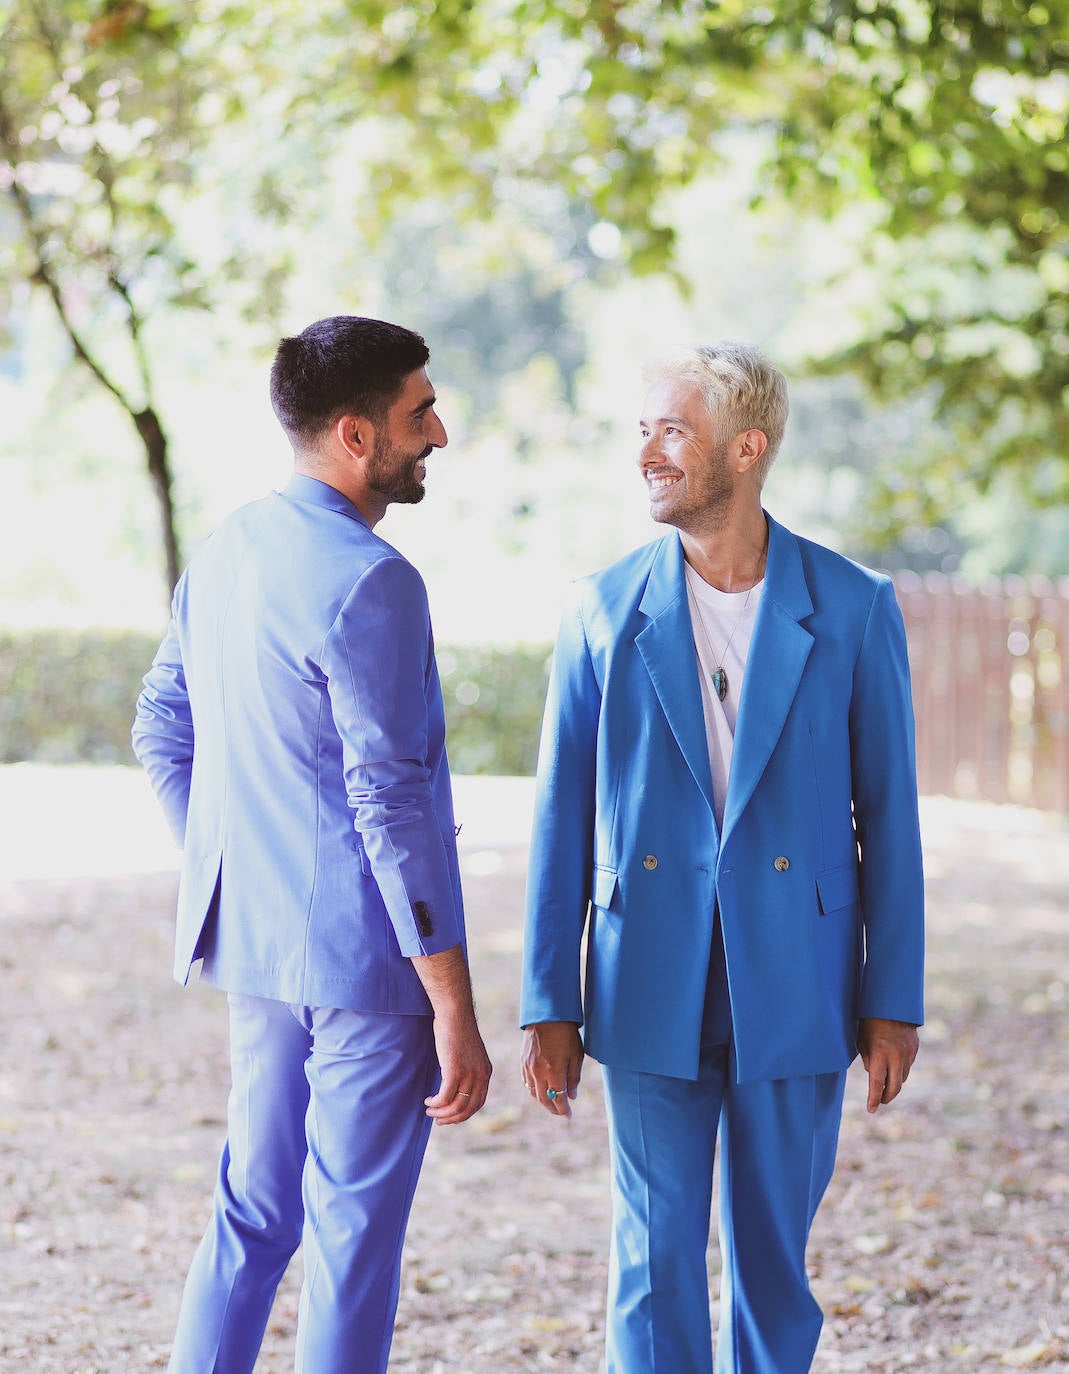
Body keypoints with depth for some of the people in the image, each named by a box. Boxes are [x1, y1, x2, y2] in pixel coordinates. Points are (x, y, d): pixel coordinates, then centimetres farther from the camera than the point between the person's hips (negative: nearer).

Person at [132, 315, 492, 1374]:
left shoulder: (226, 553, 8)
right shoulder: (367, 583, -18)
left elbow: (160, 730, 18)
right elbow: (392, 803, -20)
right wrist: (455, 1008, -17)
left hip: (254, 935, 8)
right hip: (364, 959, -8)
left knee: (254, 1209, 17)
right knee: (355, 1240, 3)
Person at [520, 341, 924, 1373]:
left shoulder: (853, 609, -2)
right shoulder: (603, 610, 1)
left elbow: (888, 814, 2)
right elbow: (562, 816, 3)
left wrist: (893, 1004, -1)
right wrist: (549, 1008, 0)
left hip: (794, 990, 0)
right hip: (651, 991, 1)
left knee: (774, 1249, 10)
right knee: (654, 1252, 4)